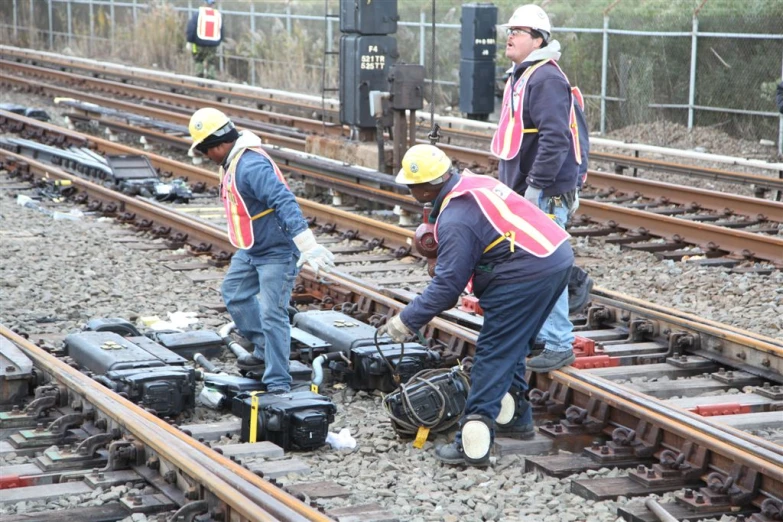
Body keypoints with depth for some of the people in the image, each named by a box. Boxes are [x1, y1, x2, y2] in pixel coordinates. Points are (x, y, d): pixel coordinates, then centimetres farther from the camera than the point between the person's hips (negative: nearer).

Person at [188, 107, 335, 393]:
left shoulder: (251, 166, -28)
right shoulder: (233, 162, 6)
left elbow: (284, 202, -37)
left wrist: (307, 245, -43)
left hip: (277, 252, -11)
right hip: (251, 249, 11)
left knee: (271, 314, -12)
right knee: (234, 294, 22)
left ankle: (278, 384, -7)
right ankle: (265, 350, 34)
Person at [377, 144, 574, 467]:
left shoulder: (455, 220, -16)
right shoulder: (473, 183, 12)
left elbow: (447, 286, -15)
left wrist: (405, 322, -7)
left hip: (527, 273, -10)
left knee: (493, 354, -5)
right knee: (511, 346, 22)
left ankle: (473, 443, -7)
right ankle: (514, 416, 31)